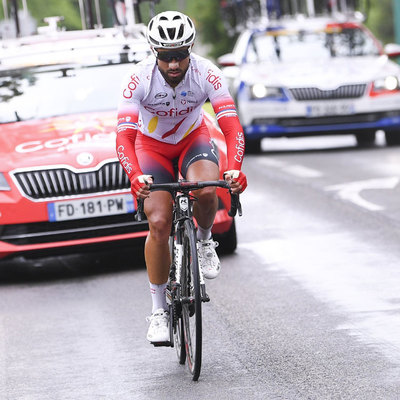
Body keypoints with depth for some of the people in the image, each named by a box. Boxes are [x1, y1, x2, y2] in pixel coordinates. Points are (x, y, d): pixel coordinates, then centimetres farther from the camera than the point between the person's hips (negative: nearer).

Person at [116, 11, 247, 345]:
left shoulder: (206, 74, -27)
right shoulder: (140, 79, -30)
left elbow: (231, 126, -33)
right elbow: (124, 136, -36)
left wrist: (235, 168, -51)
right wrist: (135, 176, -54)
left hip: (193, 139, 1)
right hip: (152, 145, 0)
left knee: (205, 190, -33)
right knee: (159, 224, -16)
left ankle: (204, 241, 1)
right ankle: (159, 310, -3)